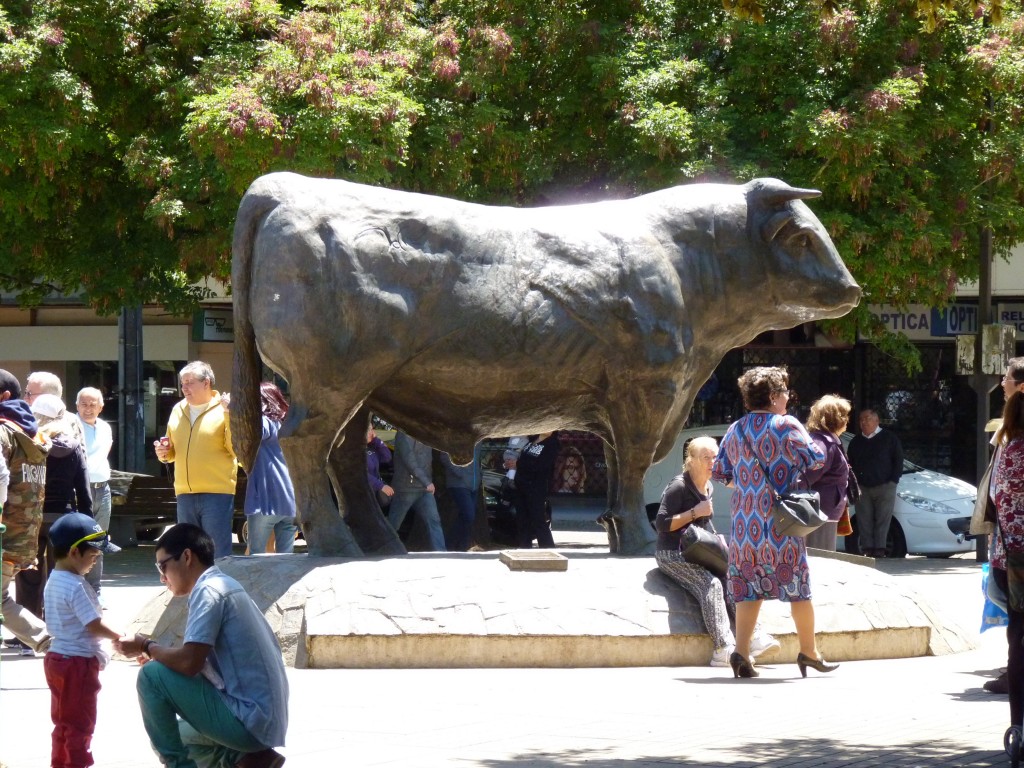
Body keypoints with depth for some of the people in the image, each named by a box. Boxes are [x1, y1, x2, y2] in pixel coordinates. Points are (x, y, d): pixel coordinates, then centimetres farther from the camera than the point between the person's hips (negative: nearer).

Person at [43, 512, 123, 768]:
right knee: (80, 723, 0)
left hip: (56, 658, 9)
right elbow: (94, 626, -22)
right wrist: (122, 638, -9)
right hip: (77, 662, -9)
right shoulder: (76, 586, -21)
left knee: (63, 720, 17)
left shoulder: (53, 581, 9)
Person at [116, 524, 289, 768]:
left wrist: (146, 646, -4)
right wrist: (158, 655, 11)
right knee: (173, 735, 28)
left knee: (152, 676, -12)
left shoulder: (208, 590, -13)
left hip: (248, 719, -10)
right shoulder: (226, 586, 17)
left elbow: (189, 663, -21)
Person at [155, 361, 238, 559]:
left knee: (219, 556, -7)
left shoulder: (224, 409, -3)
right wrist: (164, 453, 3)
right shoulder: (178, 410, 14)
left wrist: (230, 417, -23)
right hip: (185, 495, 6)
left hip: (217, 493, -6)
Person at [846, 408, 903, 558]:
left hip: (884, 487, -3)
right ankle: (867, 548, -1)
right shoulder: (856, 441, 16)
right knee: (864, 521, -2)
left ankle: (879, 549, -7)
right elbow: (850, 464, 20)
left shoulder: (889, 438, 4)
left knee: (883, 519, -7)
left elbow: (898, 460, 2)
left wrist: (893, 480, -6)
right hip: (862, 488, 4)